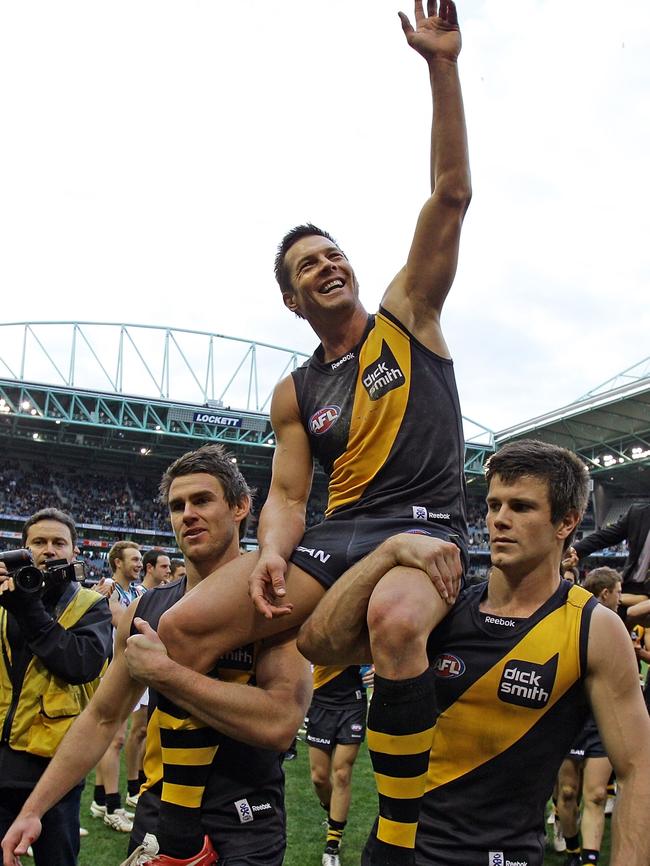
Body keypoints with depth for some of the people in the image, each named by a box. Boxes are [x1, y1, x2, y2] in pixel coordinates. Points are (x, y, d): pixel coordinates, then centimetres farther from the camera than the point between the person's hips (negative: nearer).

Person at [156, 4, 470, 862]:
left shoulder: (407, 315, 7)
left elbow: (451, 194, -2)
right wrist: (271, 556, -14)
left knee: (394, 618, -41)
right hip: (340, 532, 4)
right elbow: (286, 496, 10)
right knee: (182, 628, -13)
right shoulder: (294, 394, 14)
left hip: (426, 524, -3)